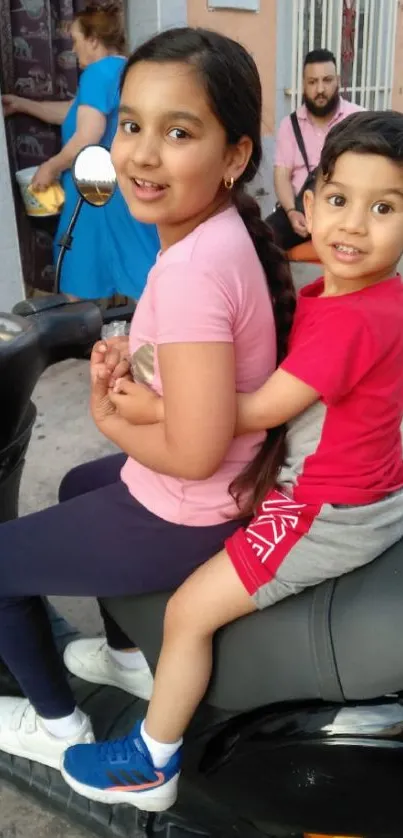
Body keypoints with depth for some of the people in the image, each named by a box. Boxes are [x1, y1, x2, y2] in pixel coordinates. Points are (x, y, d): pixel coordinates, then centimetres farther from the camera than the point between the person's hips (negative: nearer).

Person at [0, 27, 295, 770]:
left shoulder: (190, 268, -31)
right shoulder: (225, 230, -3)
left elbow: (194, 452, -31)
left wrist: (106, 416, -13)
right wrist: (131, 367, -5)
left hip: (186, 520, -9)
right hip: (224, 486, 9)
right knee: (78, 487, 34)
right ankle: (131, 656, 47)